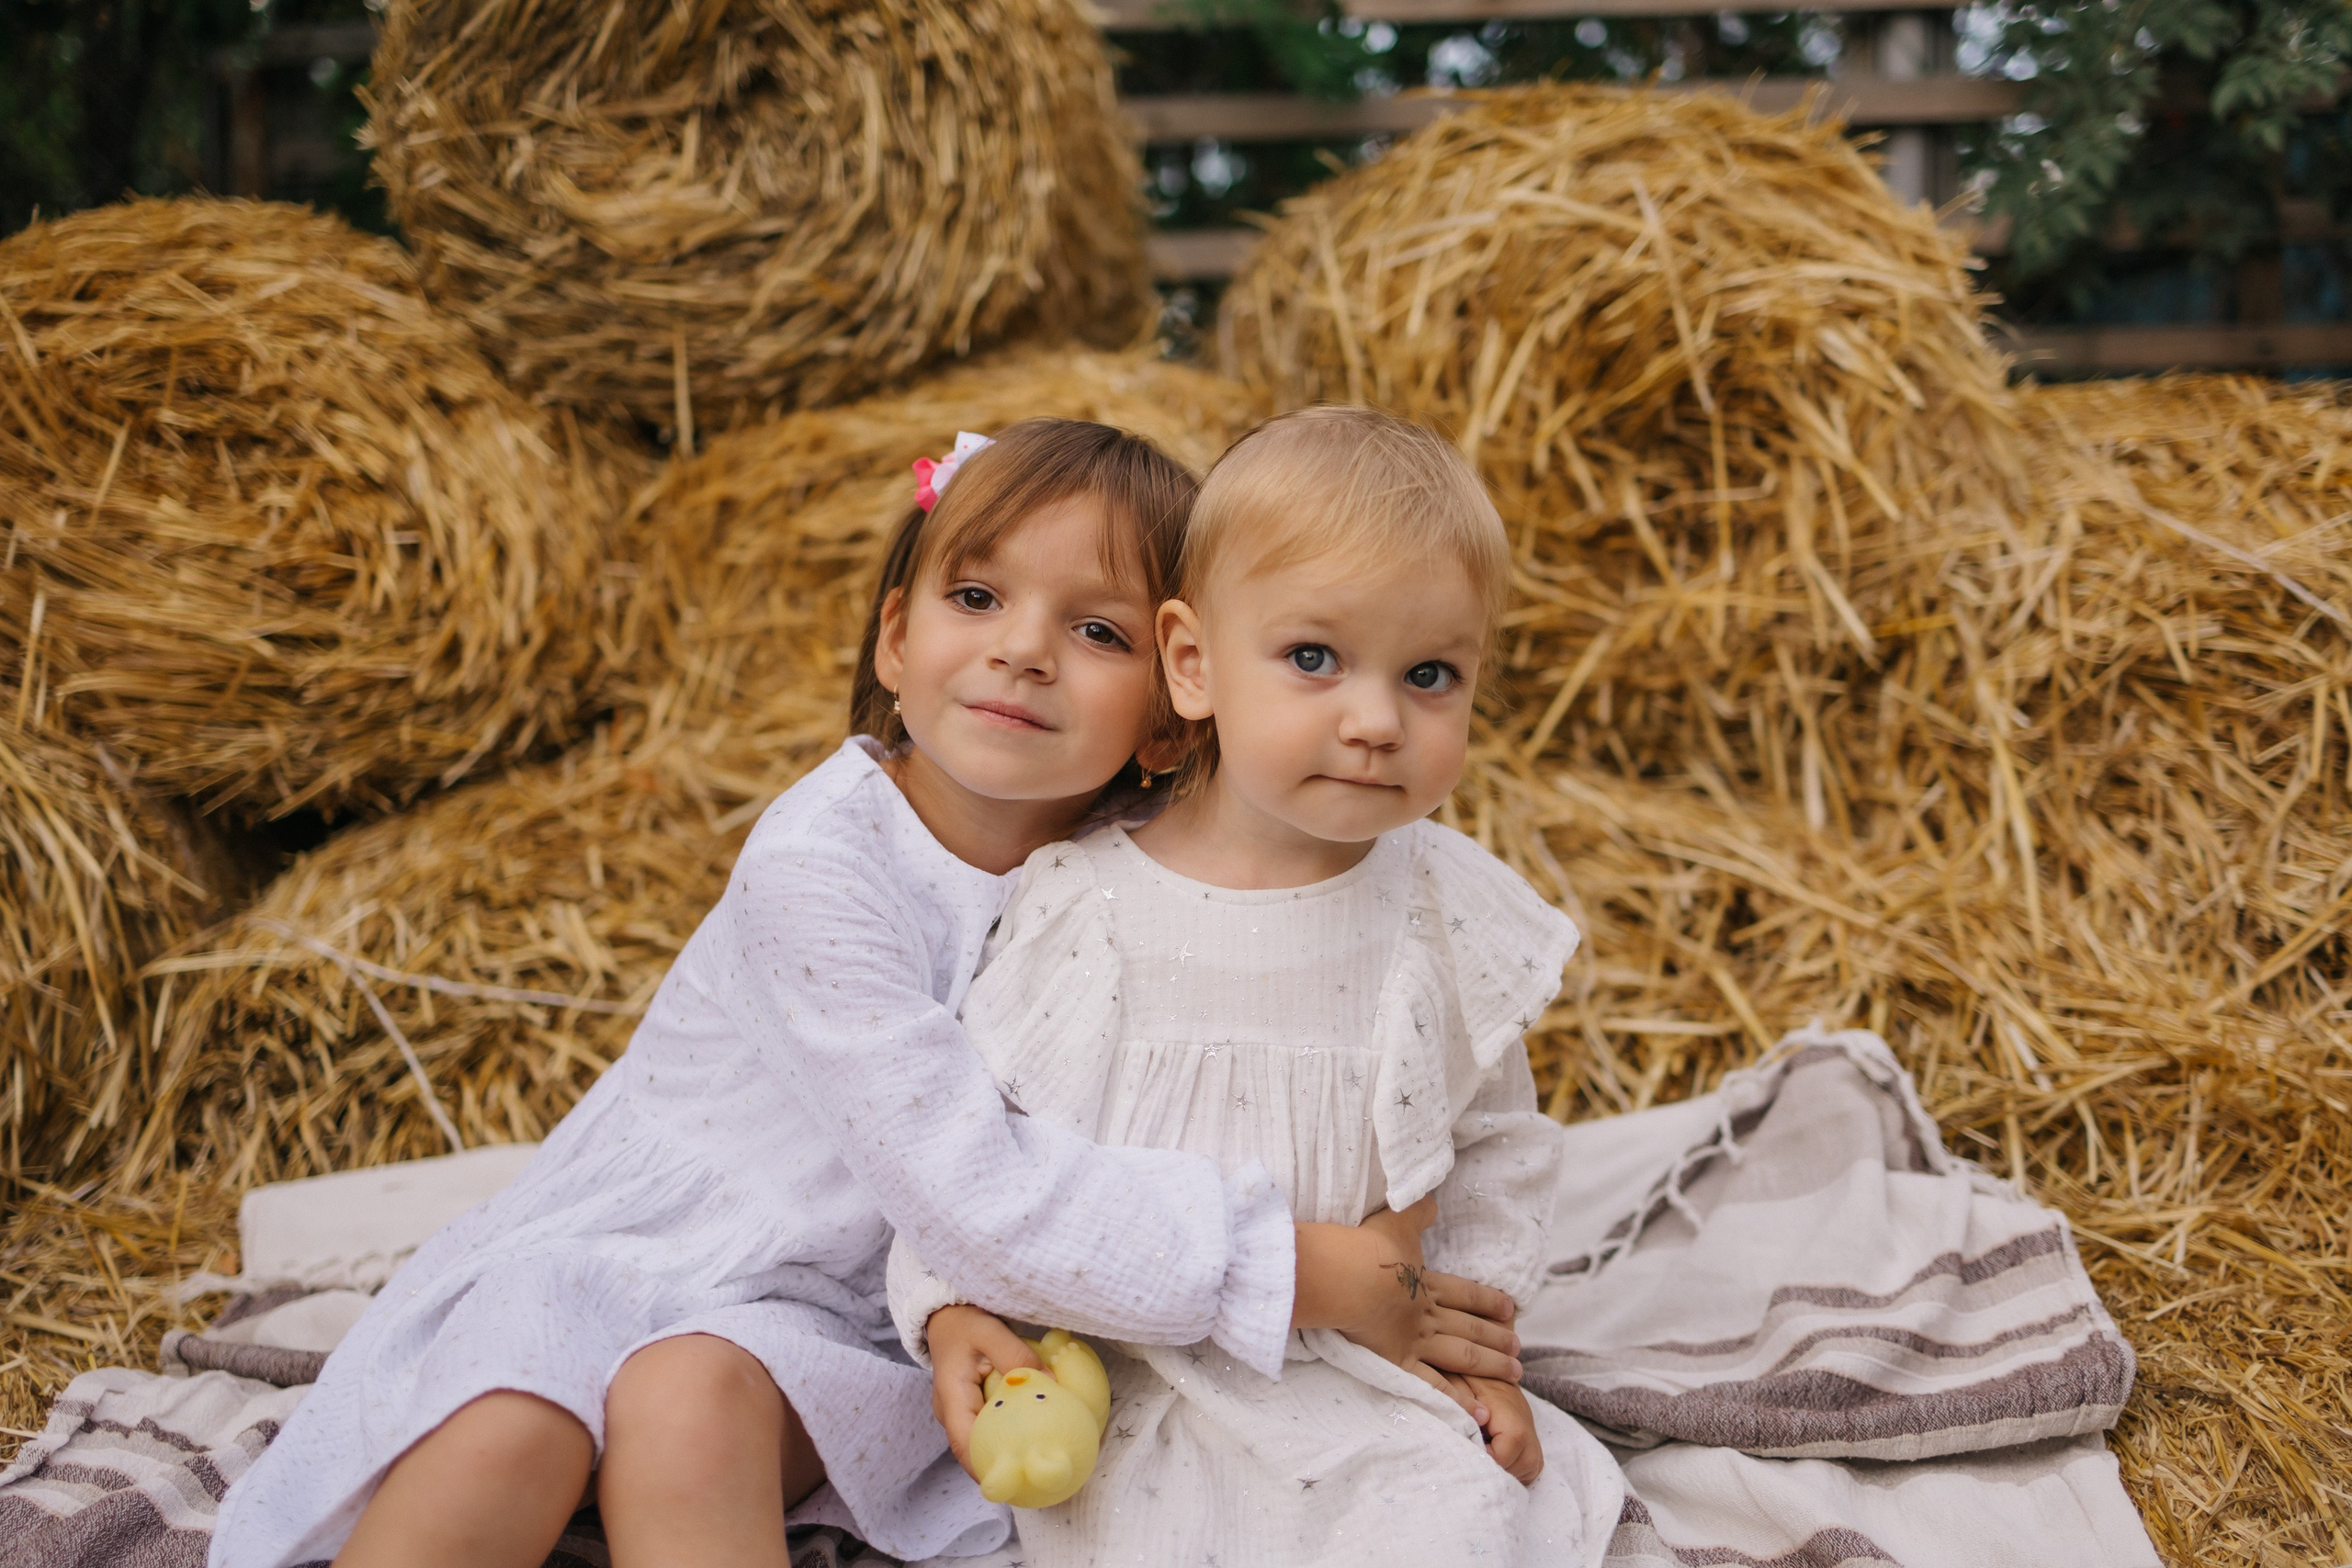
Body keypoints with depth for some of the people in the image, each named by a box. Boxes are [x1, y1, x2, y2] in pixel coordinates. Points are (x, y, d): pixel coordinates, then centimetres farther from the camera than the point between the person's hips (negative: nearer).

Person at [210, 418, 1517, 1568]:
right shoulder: (821, 868, -25)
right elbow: (967, 1186, -32)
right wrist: (1306, 1267, -32)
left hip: (835, 1318, 2)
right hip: (640, 1236, -2)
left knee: (693, 1398, -29)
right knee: (495, 1442, -28)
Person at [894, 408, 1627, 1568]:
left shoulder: (1452, 915, -5)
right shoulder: (1082, 898, -10)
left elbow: (1499, 1145, 8)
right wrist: (952, 1308, -7)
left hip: (1358, 1369, 1)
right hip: (1119, 1370, -1)